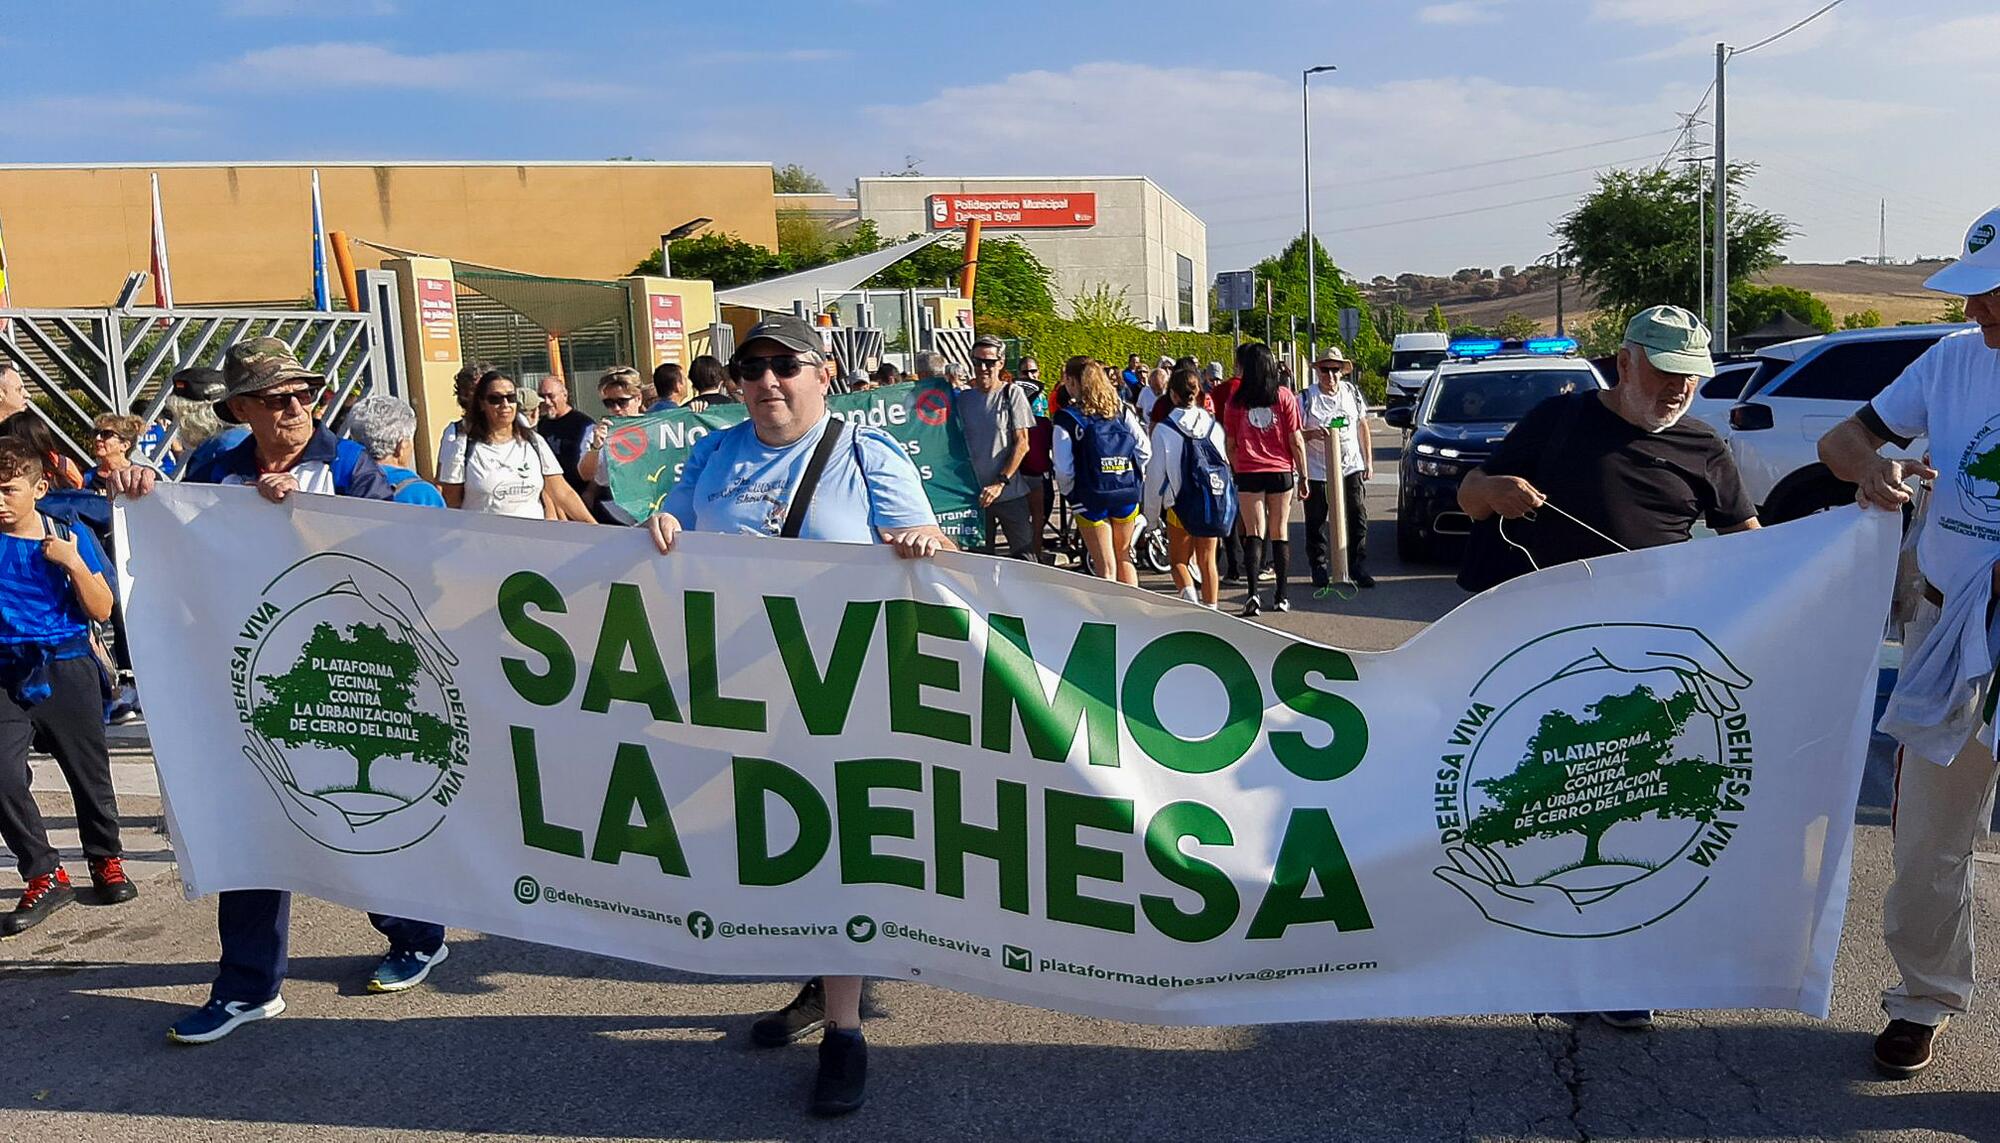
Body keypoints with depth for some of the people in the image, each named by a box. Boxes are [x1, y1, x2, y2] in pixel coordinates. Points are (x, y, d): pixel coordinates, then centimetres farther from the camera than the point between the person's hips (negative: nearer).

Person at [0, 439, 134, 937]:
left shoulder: (71, 537, 1)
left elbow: (102, 610, -1)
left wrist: (73, 563, -14)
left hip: (67, 669, 0)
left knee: (89, 771, 8)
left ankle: (106, 862, 27)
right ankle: (45, 875, 0)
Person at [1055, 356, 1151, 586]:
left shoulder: (1067, 419, -8)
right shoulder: (1121, 410, 4)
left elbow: (1064, 468, -14)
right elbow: (1145, 449, -1)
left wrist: (1067, 491, 4)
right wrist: (1133, 477, 12)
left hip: (1091, 499, -4)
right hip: (1128, 496, 4)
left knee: (1105, 567, 3)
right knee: (1124, 556, 20)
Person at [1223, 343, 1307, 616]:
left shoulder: (1236, 400, -3)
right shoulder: (1284, 396, -2)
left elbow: (1230, 445, 0)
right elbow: (1296, 441, -2)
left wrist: (1235, 470, 13)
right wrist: (1303, 476, 5)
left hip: (1248, 473, -1)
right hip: (1282, 471, 1)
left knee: (1254, 533, 1)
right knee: (1280, 533, 10)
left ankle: (1253, 593, -14)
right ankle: (1282, 596, 13)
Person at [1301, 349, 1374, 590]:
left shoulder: (1353, 393, 6)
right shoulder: (1307, 399, -6)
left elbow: (1362, 427, 15)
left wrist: (1368, 461, 13)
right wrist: (1311, 434, -27)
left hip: (1351, 468, 3)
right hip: (1317, 472, -3)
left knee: (1358, 520, 2)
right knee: (1316, 524, 4)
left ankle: (1358, 568, 12)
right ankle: (1319, 569, 16)